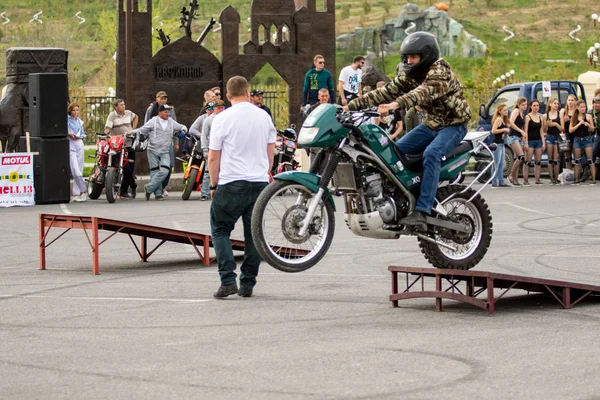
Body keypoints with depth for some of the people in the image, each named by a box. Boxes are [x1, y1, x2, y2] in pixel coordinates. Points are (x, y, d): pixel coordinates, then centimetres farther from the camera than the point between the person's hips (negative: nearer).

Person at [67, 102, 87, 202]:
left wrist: (80, 137, 3)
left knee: (79, 170, 3)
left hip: (79, 145, 5)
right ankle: (83, 190, -7)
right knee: (75, 170, -15)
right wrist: (69, 134, -15)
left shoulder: (79, 122, 18)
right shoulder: (66, 119, 1)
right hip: (70, 146, -5)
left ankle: (76, 193, 8)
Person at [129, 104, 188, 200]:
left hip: (165, 152, 3)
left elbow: (182, 127, 26)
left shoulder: (171, 122, 13)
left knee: (164, 171, -16)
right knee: (155, 172, -4)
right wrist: (132, 132, -15)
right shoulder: (153, 121, 1)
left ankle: (149, 188, -9)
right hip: (153, 151, -3)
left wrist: (182, 131, 3)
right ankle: (158, 193, -1)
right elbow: (142, 130, 0)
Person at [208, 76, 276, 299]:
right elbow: (271, 153, 13)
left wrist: (214, 185, 5)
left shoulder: (223, 119, -7)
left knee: (220, 230, 5)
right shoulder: (264, 117, 7)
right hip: (260, 183, 4)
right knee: (253, 234, 8)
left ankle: (228, 280, -8)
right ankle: (247, 284, 10)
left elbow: (213, 158, -5)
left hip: (231, 184, -4)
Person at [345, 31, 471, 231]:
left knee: (431, 154, -33)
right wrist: (351, 106, -13)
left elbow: (423, 92, -42)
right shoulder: (409, 75, 3)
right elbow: (385, 92, -2)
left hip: (453, 125, -8)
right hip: (430, 124, 8)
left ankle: (422, 212, -39)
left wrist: (396, 104, -59)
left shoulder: (440, 72, -23)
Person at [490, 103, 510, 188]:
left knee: (501, 164, 11)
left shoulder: (504, 120, 15)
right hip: (497, 143, -10)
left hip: (501, 143, 10)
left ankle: (501, 182, 14)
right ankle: (494, 182, -7)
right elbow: (493, 131, -22)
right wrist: (504, 129, -19)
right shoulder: (498, 119, -13)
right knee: (497, 164, -9)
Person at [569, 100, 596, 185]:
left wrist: (588, 125, -19)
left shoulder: (588, 116, -1)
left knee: (590, 160, -6)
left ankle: (593, 179, -6)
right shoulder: (573, 118, 3)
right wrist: (579, 124, -15)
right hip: (577, 139, 2)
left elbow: (592, 129, 2)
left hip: (587, 139, -2)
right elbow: (570, 130, -4)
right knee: (577, 161, 6)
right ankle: (576, 179, 11)